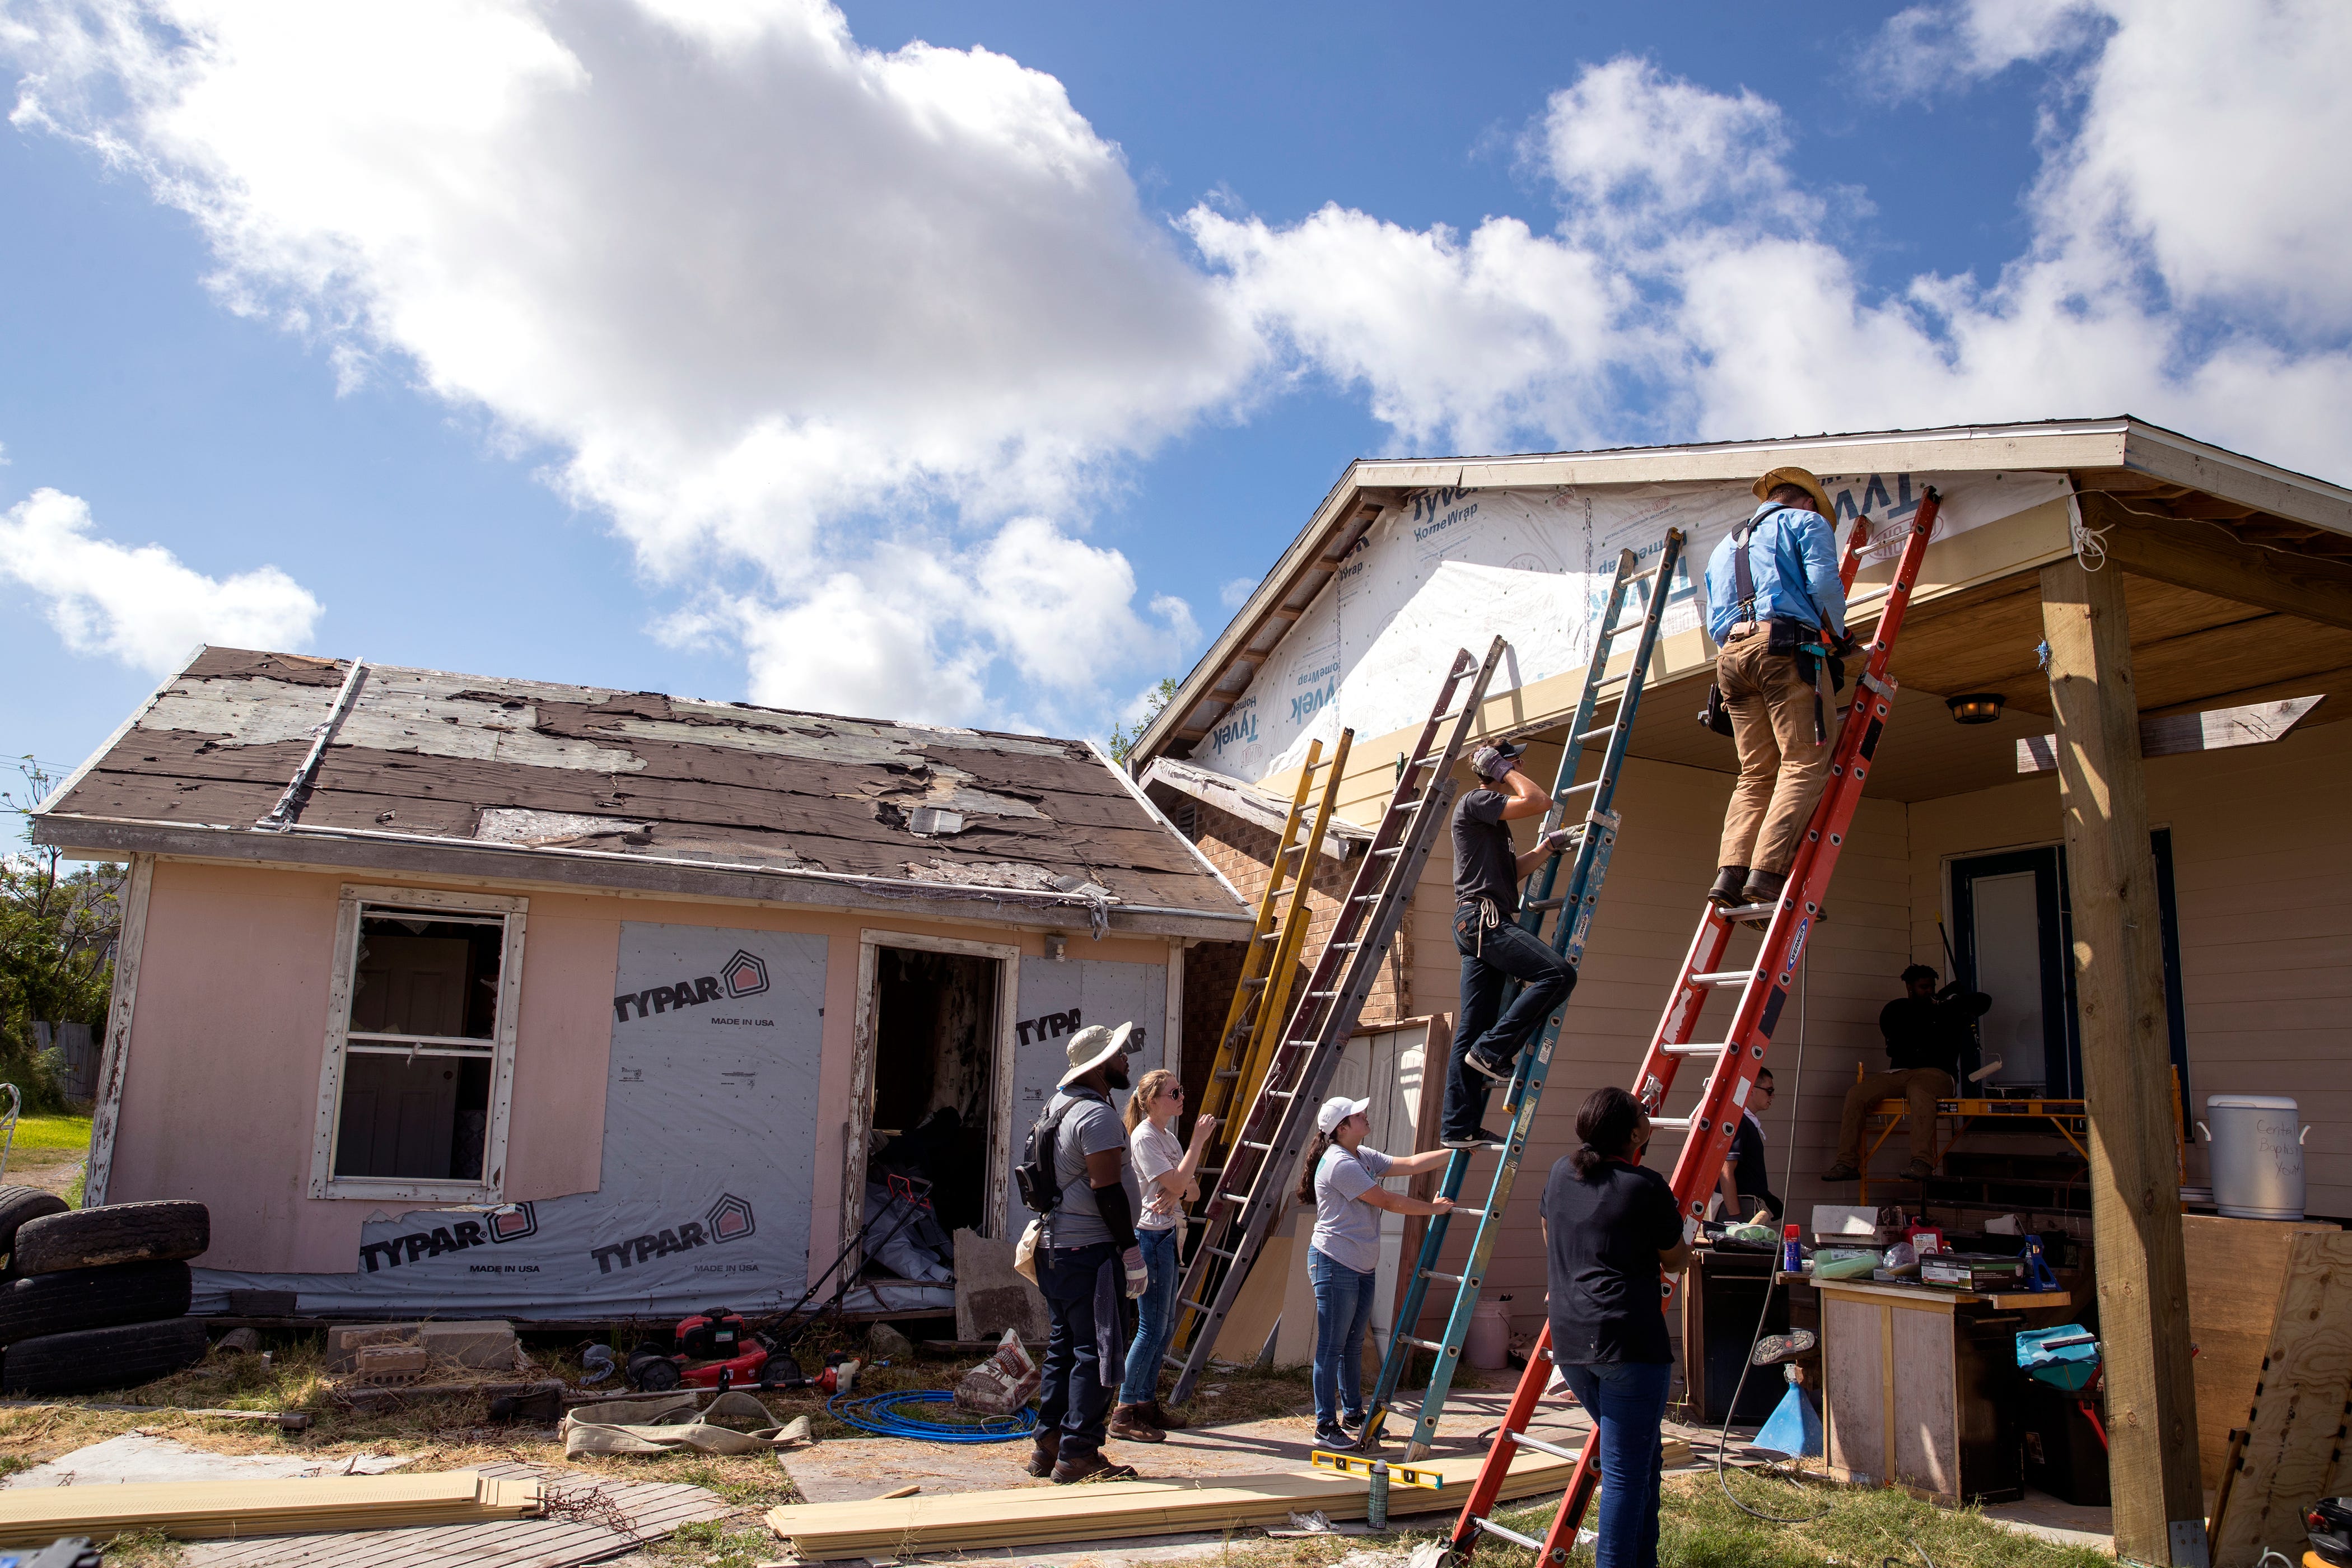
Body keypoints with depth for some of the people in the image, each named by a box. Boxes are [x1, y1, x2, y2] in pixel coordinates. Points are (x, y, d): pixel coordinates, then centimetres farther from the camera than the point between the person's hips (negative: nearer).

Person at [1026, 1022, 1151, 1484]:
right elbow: (1106, 1189, -21)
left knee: (1063, 1346, 14)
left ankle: (1048, 1445, 19)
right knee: (1096, 1351, -5)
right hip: (1090, 1248, -10)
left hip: (1054, 1244, 10)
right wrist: (1132, 1251, -17)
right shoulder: (1097, 1114, -16)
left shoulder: (1057, 1106, 16)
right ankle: (1079, 1454, -3)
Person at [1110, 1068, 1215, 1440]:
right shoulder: (1144, 1137, -13)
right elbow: (1177, 1183, -20)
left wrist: (1178, 1192, -10)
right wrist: (1199, 1140, -16)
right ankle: (1123, 1414, -3)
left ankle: (1146, 1403, 22)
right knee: (1152, 1328, -8)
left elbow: (1191, 1189, 13)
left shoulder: (1167, 1137, 16)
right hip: (1150, 1235, -10)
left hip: (1167, 1236, 10)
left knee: (1165, 1327, 13)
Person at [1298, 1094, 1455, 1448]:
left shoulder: (1362, 1157, 12)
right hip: (1335, 1264, -10)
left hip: (1362, 1267, 10)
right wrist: (1433, 1208, -7)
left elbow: (1409, 1165, 12)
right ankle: (1326, 1425, 2)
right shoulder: (1339, 1164, -19)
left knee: (1353, 1344, 18)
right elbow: (1387, 1201, -17)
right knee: (1332, 1347, -4)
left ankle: (1352, 1412, 29)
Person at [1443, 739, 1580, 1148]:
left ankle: (1458, 1126, 4)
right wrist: (1503, 769, -2)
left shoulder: (1493, 819, 27)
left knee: (1472, 1029, 5)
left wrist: (1548, 845, 24)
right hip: (1482, 917, -10)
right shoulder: (1476, 801, -4)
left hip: (1481, 925, 10)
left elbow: (1513, 870, 31)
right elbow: (1540, 802, -14)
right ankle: (1493, 1051, -15)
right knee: (1559, 973, -19)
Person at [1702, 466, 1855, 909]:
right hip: (1785, 647, -6)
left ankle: (1731, 872, -13)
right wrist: (1839, 636, 14)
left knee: (1757, 773, 5)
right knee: (1804, 762, -10)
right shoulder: (1807, 522, 15)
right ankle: (1767, 873, -24)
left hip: (1731, 656, 6)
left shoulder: (1724, 547, 34)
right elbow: (1824, 585, -1)